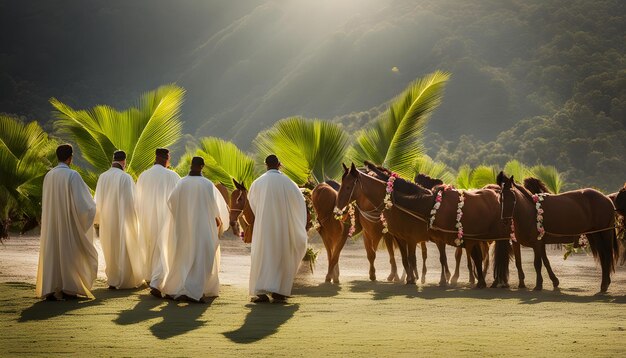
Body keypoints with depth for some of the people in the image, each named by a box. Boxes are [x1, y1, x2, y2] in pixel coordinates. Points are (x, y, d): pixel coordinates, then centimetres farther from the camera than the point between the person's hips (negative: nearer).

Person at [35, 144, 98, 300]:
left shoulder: (48, 176, 5)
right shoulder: (72, 175, -12)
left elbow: (46, 202, 11)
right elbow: (80, 200, -14)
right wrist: (91, 208, 5)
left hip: (51, 223, 5)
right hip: (68, 222, -5)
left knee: (51, 253, 6)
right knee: (69, 252, 3)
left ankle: (49, 290, 3)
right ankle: (68, 289, 4)